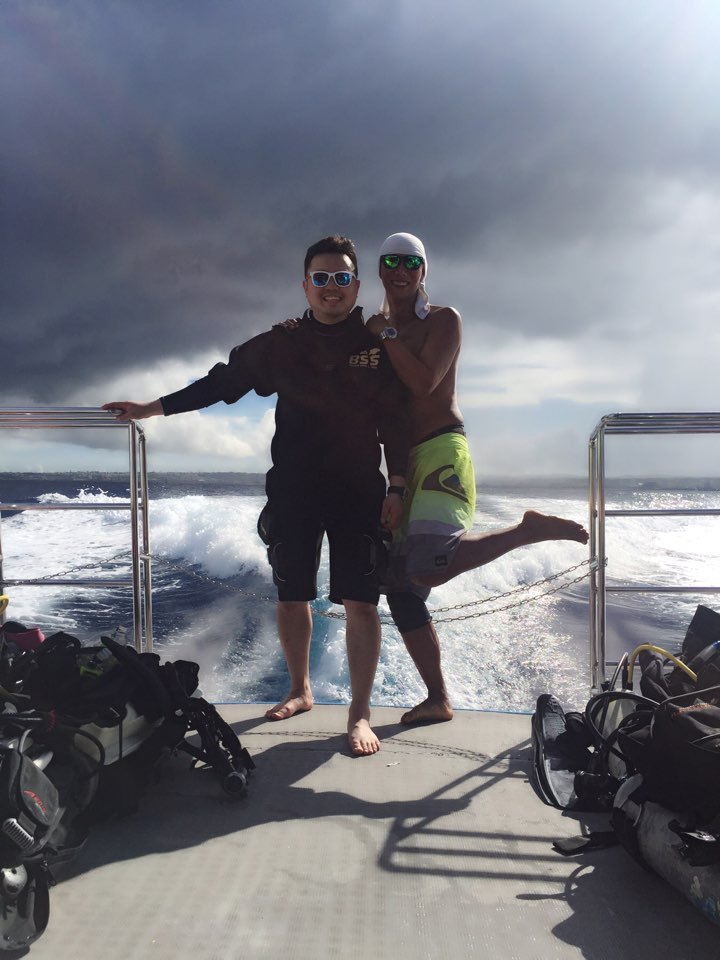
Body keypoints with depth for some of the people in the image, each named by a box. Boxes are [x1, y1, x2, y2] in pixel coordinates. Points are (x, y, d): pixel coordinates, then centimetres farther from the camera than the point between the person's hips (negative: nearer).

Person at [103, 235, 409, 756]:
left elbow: (396, 422, 0)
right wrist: (154, 407, 10)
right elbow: (223, 381, 11)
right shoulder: (282, 343, 6)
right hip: (293, 492, 2)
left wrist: (397, 487, -6)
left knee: (361, 601, -6)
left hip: (359, 493, -2)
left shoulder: (378, 344, 1)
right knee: (291, 596, 9)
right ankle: (301, 691, 29)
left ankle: (360, 712, 4)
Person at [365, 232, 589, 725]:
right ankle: (438, 699, 15)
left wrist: (387, 334, -9)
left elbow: (424, 381, -16)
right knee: (401, 585, 4)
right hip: (400, 463, 7)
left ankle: (533, 528, -9)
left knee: (427, 567, -30)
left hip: (441, 450, -7)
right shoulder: (374, 328, 17)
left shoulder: (444, 319, 0)